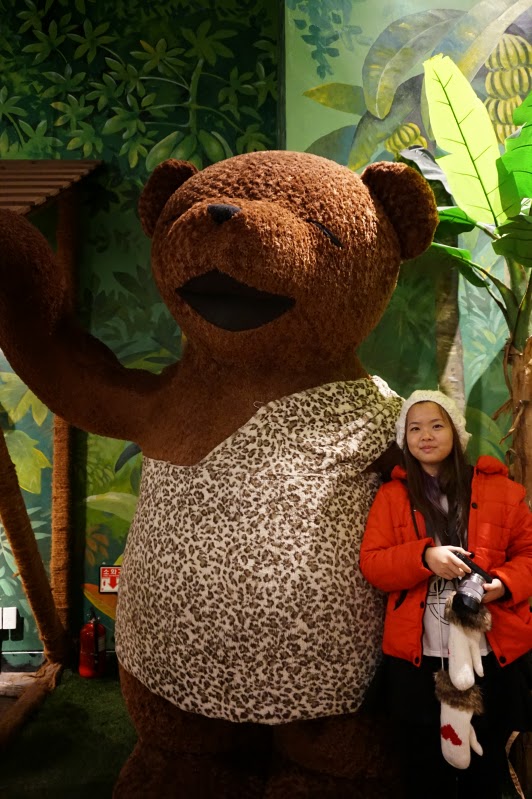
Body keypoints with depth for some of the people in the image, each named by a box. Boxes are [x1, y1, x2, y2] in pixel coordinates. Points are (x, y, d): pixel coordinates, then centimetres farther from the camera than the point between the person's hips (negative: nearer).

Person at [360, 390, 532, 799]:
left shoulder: (498, 487, 1)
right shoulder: (391, 495, 2)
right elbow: (371, 564, -3)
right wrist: (423, 556, -20)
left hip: (491, 655, 1)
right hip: (416, 658, 0)